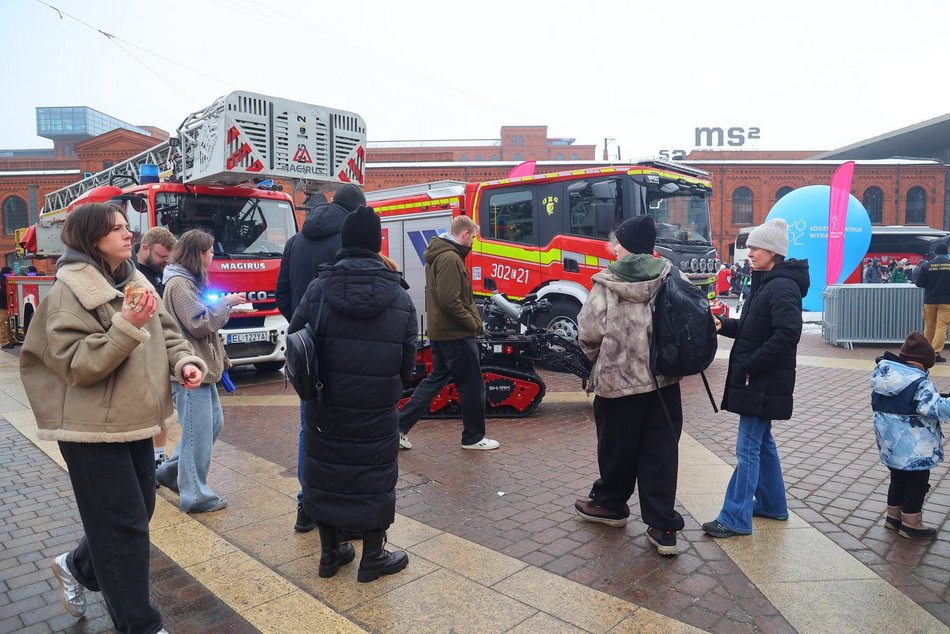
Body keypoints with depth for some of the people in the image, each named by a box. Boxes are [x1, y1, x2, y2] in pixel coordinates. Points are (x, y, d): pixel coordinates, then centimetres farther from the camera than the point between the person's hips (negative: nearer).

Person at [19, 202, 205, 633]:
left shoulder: (136, 282, 8)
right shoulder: (68, 291, -14)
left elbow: (166, 332, 12)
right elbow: (77, 364, -20)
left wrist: (184, 361, -6)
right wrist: (125, 325, -29)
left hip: (135, 423, 8)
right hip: (93, 430, -7)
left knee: (137, 513, 19)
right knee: (124, 525, 1)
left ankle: (76, 566, 46)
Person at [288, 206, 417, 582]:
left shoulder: (319, 289, -7)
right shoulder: (399, 297, -6)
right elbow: (407, 361, -2)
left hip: (325, 409, 1)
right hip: (377, 412, -1)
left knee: (326, 472, 17)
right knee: (374, 477, 12)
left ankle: (330, 553, 31)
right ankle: (372, 558, 24)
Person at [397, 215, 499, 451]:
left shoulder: (438, 255, 14)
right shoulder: (450, 258, -18)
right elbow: (450, 300, -25)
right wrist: (473, 323, -14)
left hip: (440, 331, 10)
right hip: (456, 334, -10)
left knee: (436, 379, 17)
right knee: (473, 386, 3)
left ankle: (400, 426, 17)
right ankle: (473, 437, 17)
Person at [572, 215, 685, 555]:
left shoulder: (606, 284, -11)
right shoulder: (671, 278, 0)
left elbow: (589, 332, -14)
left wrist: (597, 356, 7)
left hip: (618, 380, -3)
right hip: (665, 380, 3)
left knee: (618, 448, 14)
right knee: (661, 451, 9)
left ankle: (609, 503, 36)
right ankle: (663, 527, 12)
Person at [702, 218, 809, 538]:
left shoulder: (782, 286, -17)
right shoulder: (765, 282, 13)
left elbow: (787, 333, -27)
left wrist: (750, 365, -22)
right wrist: (723, 325, 2)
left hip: (764, 382, -10)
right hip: (755, 379, 10)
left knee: (748, 448, -5)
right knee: (761, 441, 19)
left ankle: (735, 519, 3)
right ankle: (772, 504, 33)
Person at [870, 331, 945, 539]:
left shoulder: (881, 377, 3)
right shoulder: (919, 384, -21)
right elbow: (938, 409, -24)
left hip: (889, 444, 7)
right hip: (913, 449, -7)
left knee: (898, 478, 22)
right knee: (917, 483, 10)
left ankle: (893, 516, 33)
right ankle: (911, 524, 21)